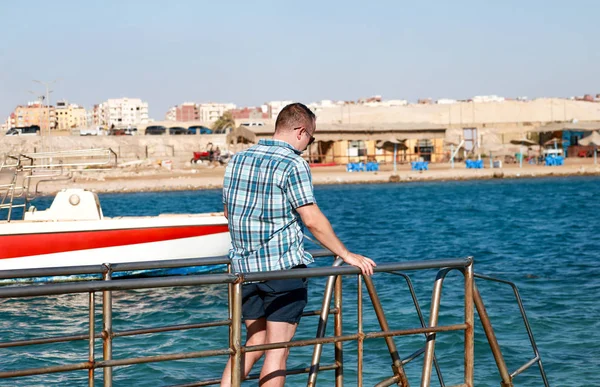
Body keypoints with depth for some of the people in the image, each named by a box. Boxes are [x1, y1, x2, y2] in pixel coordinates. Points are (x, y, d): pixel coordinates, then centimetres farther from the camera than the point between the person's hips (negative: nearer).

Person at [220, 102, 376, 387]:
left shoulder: (238, 159, 9)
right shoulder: (293, 164, -13)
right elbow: (312, 219, -17)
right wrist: (346, 255, -9)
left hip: (244, 267, 7)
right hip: (283, 267, -7)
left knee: (254, 342, 17)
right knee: (278, 349, 0)